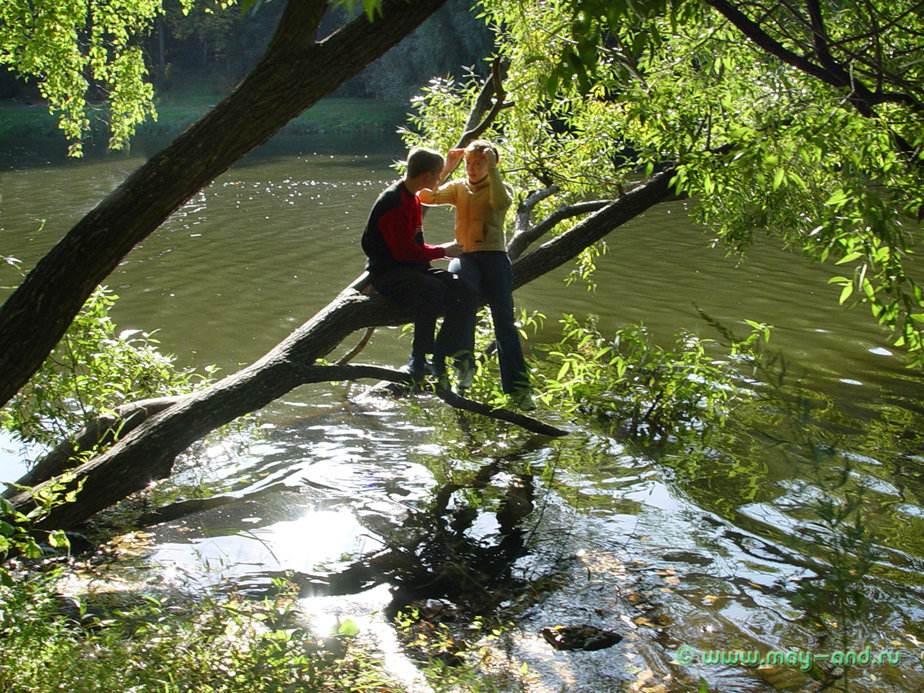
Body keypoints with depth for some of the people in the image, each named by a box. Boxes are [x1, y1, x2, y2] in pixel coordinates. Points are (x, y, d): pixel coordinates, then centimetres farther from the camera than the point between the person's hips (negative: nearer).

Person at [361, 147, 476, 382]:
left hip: (412, 267, 9)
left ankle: (439, 360, -10)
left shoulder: (412, 198, 15)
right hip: (387, 272, -9)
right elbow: (404, 251, -20)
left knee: (465, 292, -10)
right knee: (433, 289, -37)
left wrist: (441, 251, 7)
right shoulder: (393, 202, -16)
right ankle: (418, 360, -26)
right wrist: (442, 251, -9)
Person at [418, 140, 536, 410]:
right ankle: (464, 363, -30)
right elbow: (426, 196, 7)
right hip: (464, 255, 1)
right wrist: (446, 169, 3)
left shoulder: (500, 187, 12)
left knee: (504, 320, -11)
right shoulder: (458, 187, 21)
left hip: (493, 255, -1)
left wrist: (492, 169, -12)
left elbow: (501, 203, -13)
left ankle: (518, 388, -12)